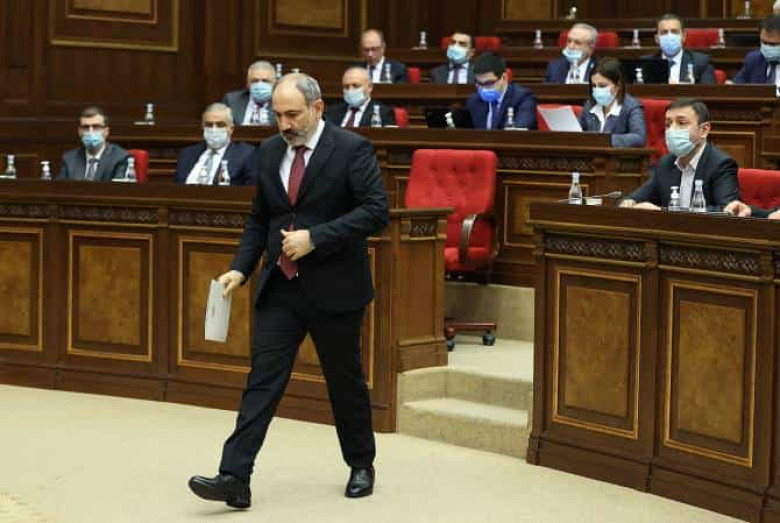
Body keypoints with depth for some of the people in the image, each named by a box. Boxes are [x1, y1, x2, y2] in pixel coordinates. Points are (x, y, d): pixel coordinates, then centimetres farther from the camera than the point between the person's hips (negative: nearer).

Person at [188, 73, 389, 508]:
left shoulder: (352, 149, -9)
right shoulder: (270, 151, 8)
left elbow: (376, 211, -16)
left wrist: (315, 237, -21)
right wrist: (241, 268, 1)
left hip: (334, 289, -4)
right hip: (279, 288, 4)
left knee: (345, 381, 10)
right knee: (263, 379, -3)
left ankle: (362, 466, 30)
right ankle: (235, 479, -7)